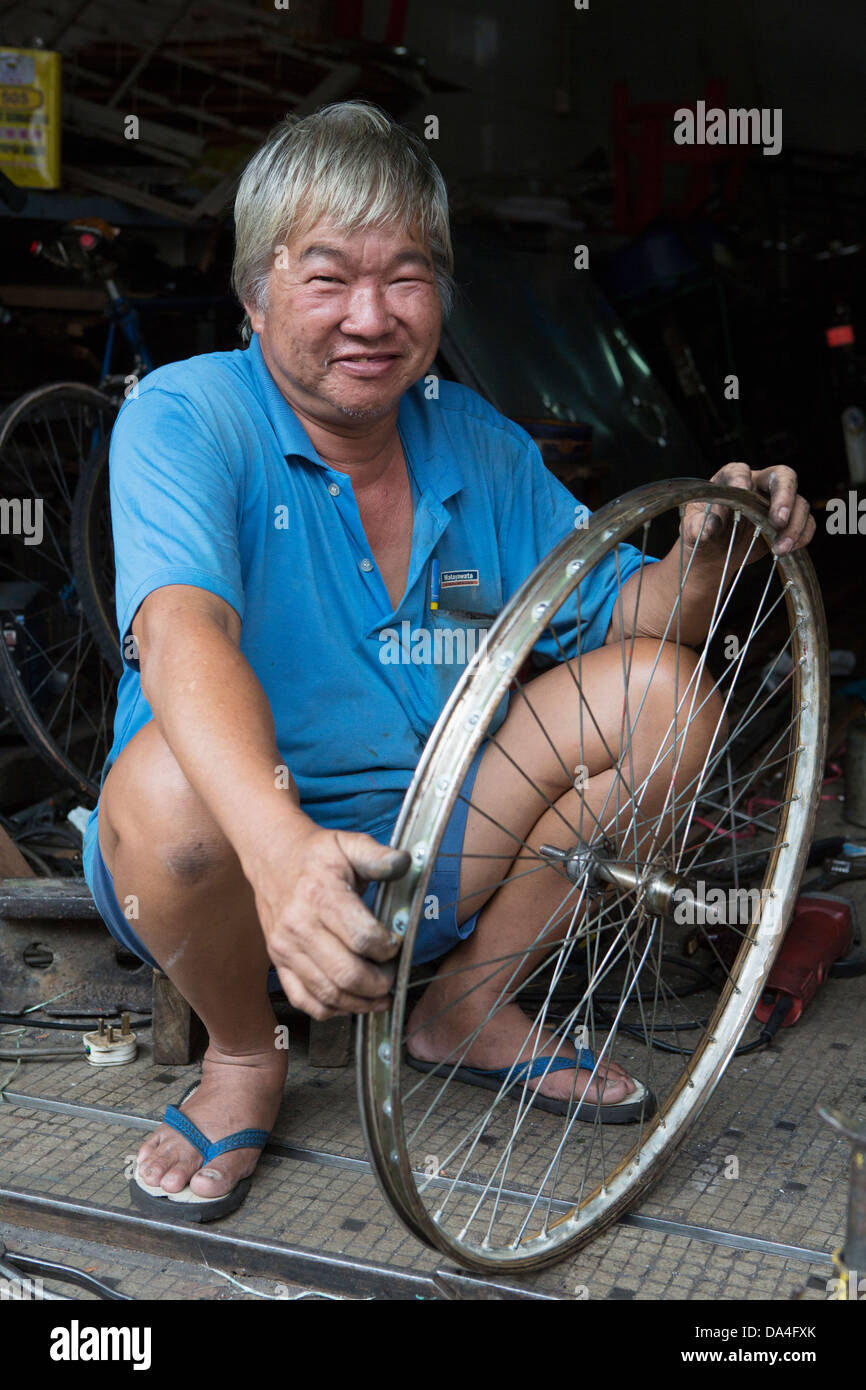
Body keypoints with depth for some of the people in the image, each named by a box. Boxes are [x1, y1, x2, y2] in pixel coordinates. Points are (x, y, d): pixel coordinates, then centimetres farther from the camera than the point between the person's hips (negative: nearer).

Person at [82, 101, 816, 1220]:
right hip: (240, 855, -4)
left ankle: (469, 1005, 5)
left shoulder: (483, 447, 2)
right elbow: (182, 635, -33)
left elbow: (619, 615, 7)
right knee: (168, 779, -38)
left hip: (432, 854, 5)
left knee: (665, 689, -10)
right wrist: (278, 846, -52)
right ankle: (242, 1054, -3)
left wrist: (701, 556, -17)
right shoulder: (184, 416, -14)